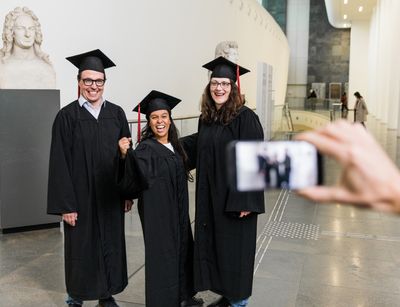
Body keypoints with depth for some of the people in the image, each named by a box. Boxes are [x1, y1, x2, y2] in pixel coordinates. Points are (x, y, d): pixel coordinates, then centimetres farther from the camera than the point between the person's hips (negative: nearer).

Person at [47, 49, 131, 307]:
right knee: (81, 247, 9)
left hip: (110, 196, 3)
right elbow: (59, 163, -8)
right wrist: (65, 204, -11)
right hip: (80, 196, -3)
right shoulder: (67, 116, -6)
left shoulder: (116, 113, 3)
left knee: (111, 244, 13)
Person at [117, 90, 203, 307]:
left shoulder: (174, 147, 6)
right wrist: (125, 155, -45)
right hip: (157, 212, -8)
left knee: (181, 251, 18)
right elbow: (133, 182, -33)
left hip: (177, 211, 8)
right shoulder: (145, 149, -16)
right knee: (161, 256, 2)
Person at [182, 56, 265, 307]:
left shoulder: (245, 117, -14)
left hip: (234, 197, -7)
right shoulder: (207, 118, 7)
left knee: (234, 248, 6)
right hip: (210, 197, 7)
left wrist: (245, 201, -20)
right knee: (213, 245, 15)